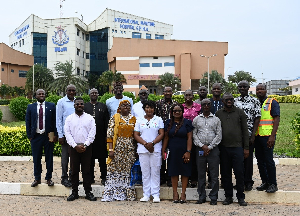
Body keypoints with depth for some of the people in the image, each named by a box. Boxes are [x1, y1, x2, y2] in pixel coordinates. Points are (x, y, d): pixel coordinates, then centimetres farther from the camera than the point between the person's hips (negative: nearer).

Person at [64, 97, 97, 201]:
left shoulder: (90, 118, 6)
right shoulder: (69, 118, 7)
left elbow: (92, 133, 0)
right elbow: (67, 133, 0)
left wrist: (85, 145, -10)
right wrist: (75, 146, -10)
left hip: (86, 148, 0)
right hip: (73, 147, 1)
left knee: (87, 170, 2)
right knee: (74, 170, 4)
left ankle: (88, 192, 8)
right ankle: (74, 192, 12)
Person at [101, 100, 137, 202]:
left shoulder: (133, 119, 10)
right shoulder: (114, 118, 1)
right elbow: (109, 135, -3)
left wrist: (136, 150, 5)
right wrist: (110, 149, -11)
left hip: (130, 149, 3)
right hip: (117, 148, -2)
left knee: (128, 170, 3)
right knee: (114, 170, -3)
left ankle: (128, 193, 12)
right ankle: (110, 194, 3)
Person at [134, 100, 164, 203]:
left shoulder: (158, 120, 8)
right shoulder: (139, 120, 11)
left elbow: (161, 134, 1)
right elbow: (136, 135, 5)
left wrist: (152, 143, -12)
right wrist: (145, 143, -9)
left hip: (156, 149, -1)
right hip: (143, 149, 1)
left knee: (155, 172, -1)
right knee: (145, 172, 4)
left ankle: (156, 195, 5)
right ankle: (146, 194, 10)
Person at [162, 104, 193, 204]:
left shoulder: (187, 122, 0)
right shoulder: (168, 123, 9)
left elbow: (189, 138, -4)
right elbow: (166, 138, 10)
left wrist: (188, 151, -11)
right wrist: (163, 151, 4)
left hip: (184, 151, -2)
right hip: (173, 151, 2)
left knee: (185, 172, 2)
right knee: (173, 172, 5)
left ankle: (183, 193, 11)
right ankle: (175, 193, 14)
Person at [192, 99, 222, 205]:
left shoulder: (216, 119, 6)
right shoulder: (196, 119, 10)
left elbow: (219, 135, 1)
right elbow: (194, 134, 5)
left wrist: (209, 147, -7)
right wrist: (202, 146, -7)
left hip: (213, 149, -1)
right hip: (200, 149, 1)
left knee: (214, 174, 0)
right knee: (201, 174, 5)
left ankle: (213, 197, 9)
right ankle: (202, 197, 14)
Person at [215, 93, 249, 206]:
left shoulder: (240, 112, 4)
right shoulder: (218, 114, 9)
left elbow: (245, 131, 4)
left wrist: (246, 148, 0)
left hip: (237, 147, -2)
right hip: (223, 148, 2)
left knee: (239, 173, -2)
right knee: (225, 173, 7)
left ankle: (240, 197, 10)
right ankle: (228, 196, 18)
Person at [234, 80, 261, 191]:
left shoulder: (254, 101, 0)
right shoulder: (234, 101, 9)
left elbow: (257, 118, -3)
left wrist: (253, 135, -10)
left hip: (249, 134, -3)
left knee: (248, 158, 3)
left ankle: (248, 182, 13)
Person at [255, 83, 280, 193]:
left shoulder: (272, 102, -1)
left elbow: (277, 119, -8)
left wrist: (272, 136, -17)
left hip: (267, 136, -6)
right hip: (257, 136, 6)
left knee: (268, 160, -5)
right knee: (260, 160, 9)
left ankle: (273, 184, 4)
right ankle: (265, 182, 19)